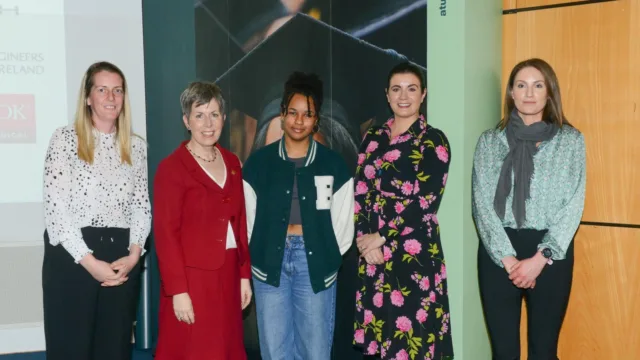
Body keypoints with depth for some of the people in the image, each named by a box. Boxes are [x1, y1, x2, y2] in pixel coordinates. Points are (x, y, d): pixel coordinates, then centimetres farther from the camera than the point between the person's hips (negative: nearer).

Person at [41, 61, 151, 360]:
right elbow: (55, 206, -9)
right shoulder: (65, 138, -1)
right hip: (72, 257, -3)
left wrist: (134, 254, -7)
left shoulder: (136, 146, 11)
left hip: (121, 260, 4)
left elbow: (142, 205, 9)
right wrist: (89, 261, -14)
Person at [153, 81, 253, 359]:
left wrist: (244, 274, 9)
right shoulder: (171, 168, -10)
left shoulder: (232, 163, 10)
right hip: (192, 279, -6)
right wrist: (178, 290, -16)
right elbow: (165, 234, -13)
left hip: (227, 277, 6)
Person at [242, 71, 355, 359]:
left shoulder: (333, 164, 3)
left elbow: (343, 221, 3)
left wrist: (328, 258, 2)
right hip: (271, 261, 1)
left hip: (315, 261, 0)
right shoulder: (259, 162, 4)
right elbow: (246, 217, 4)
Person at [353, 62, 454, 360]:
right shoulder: (373, 138, 11)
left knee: (411, 334, -1)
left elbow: (425, 201, -11)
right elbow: (360, 192, 7)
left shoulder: (434, 141, -4)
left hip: (414, 253, -5)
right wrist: (365, 239, -7)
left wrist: (383, 239, -11)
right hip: (371, 251, 5)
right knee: (379, 331, 10)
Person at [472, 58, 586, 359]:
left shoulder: (570, 140, 4)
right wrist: (508, 258, -11)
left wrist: (540, 258, -11)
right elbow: (482, 204, -2)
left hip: (551, 254, 0)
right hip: (499, 252, 0)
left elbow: (573, 204, -2)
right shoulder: (490, 141, 5)